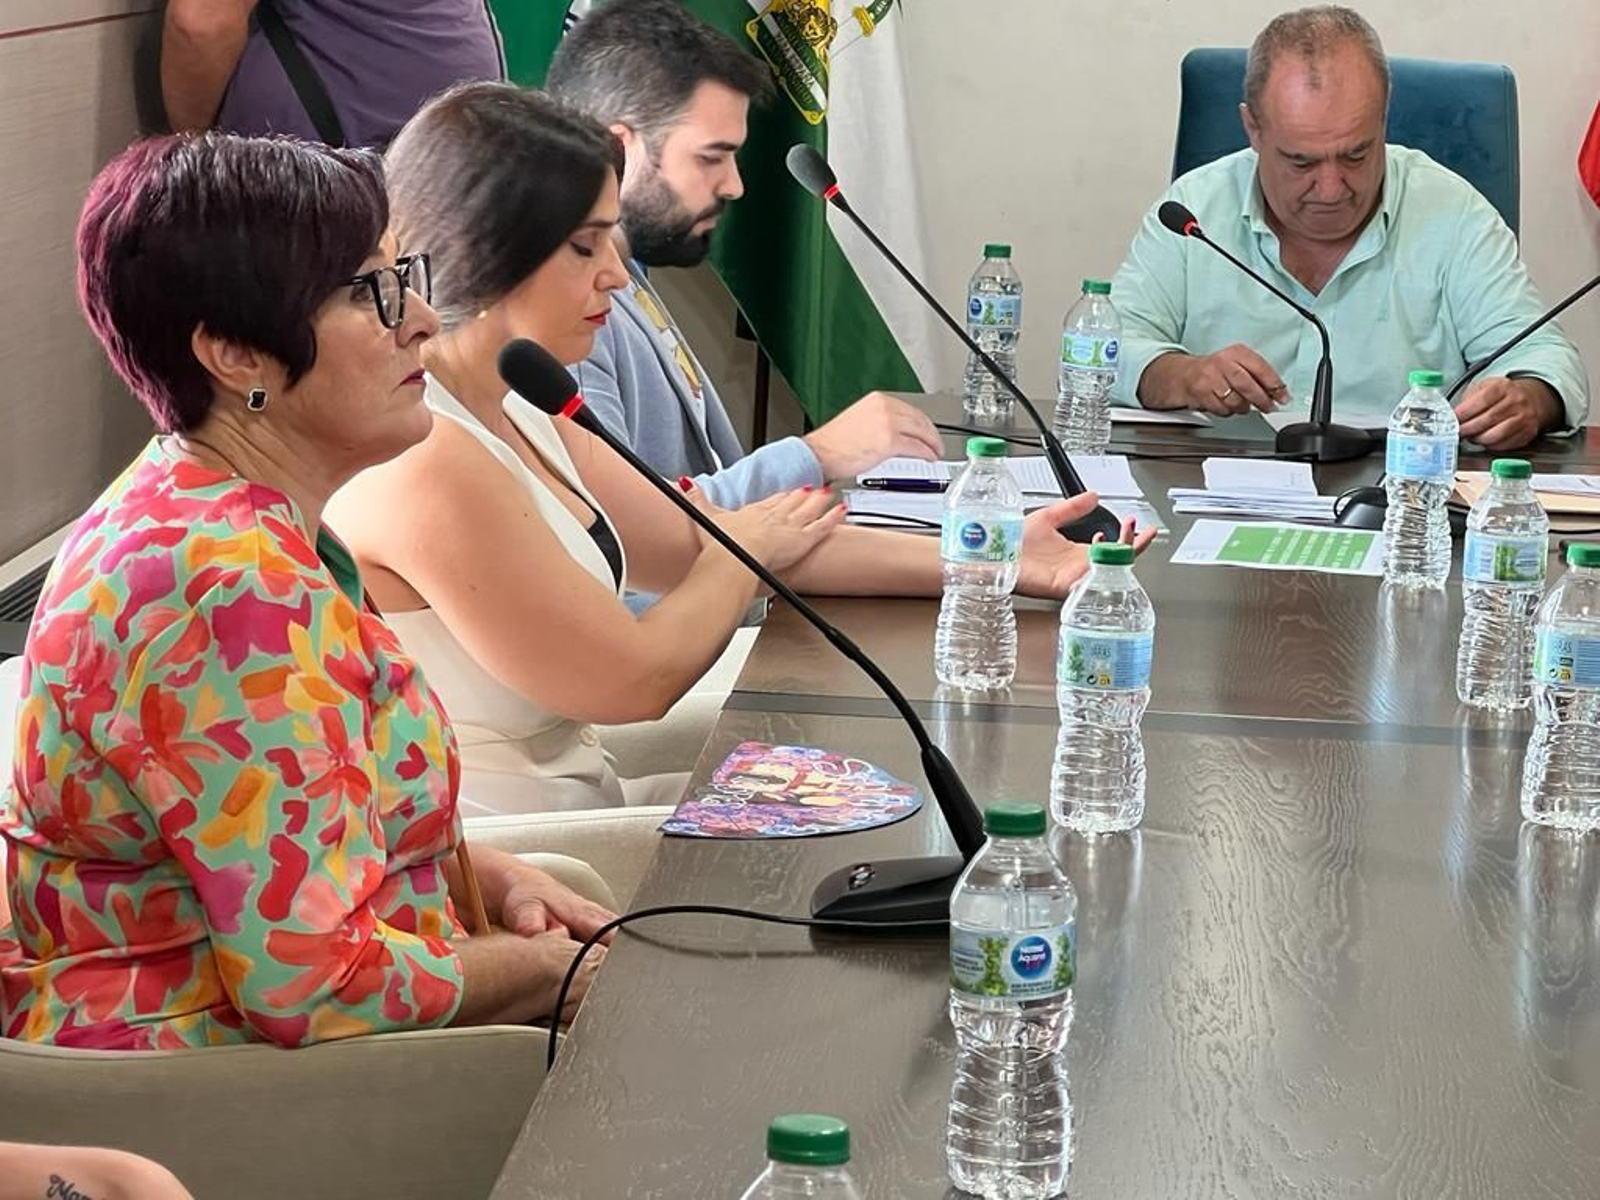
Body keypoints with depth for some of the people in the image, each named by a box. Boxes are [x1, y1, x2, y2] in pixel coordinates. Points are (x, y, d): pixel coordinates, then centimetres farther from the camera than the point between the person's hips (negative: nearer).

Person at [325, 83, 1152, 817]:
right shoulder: (424, 465, -22)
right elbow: (636, 682, -16)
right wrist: (745, 555, 4)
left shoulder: (509, 417, 8)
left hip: (571, 800, 9)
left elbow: (693, 541, 8)